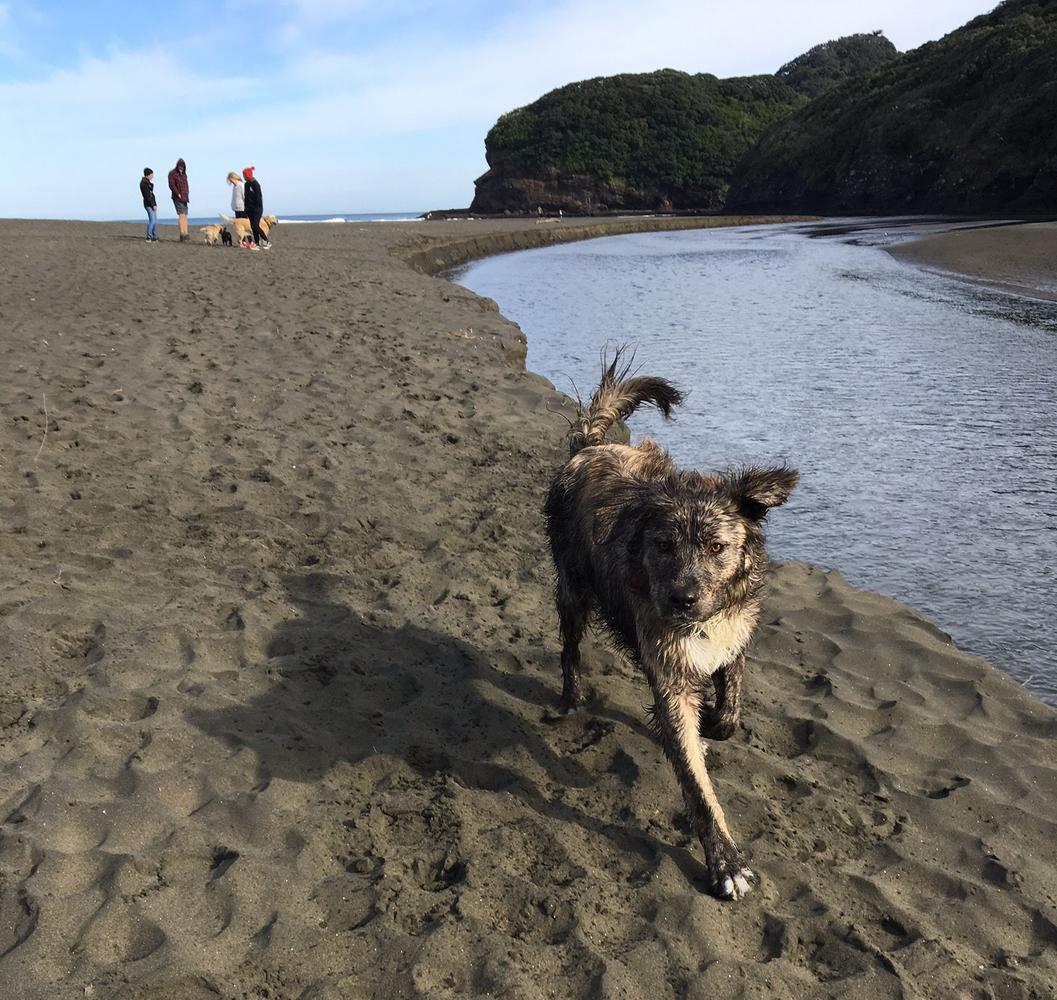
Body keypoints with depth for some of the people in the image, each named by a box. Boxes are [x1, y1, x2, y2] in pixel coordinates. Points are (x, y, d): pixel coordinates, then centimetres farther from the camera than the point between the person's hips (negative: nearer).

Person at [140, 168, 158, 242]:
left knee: (155, 221, 7)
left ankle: (154, 238, 10)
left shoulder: (148, 182, 18)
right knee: (152, 220, -14)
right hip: (148, 204, -10)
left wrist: (154, 204, 14)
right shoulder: (144, 183, -11)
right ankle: (149, 237, -11)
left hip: (152, 204, 10)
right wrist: (153, 205, -18)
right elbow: (147, 195, -17)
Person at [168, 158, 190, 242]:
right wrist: (178, 194, -14)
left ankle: (185, 233, 3)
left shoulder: (184, 174, 17)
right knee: (181, 215, -15)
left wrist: (187, 195, 8)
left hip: (184, 198, 7)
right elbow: (171, 185, -9)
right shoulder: (172, 173, -3)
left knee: (185, 216, 3)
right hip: (177, 197, -7)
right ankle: (182, 234, -19)